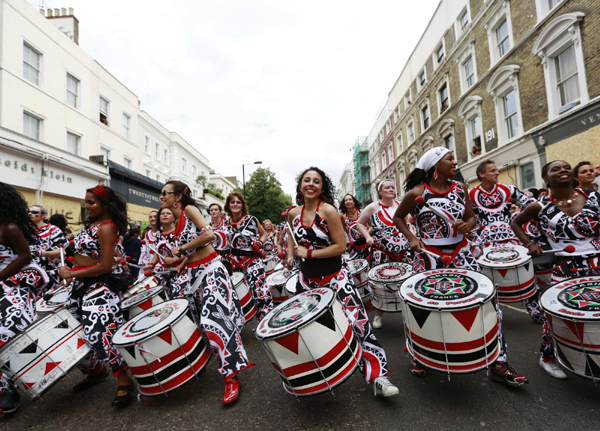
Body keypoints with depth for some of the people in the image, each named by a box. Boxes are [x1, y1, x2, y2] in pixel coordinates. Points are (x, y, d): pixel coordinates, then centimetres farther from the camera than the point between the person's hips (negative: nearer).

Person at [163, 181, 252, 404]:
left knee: (213, 318, -13)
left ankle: (232, 375, -5)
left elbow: (209, 235, -22)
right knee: (202, 320, 14)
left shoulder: (189, 209, -9)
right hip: (195, 273, 9)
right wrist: (182, 265, 8)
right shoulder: (177, 221, 15)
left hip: (210, 270, -9)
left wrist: (182, 248, -14)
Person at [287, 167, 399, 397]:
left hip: (334, 275, -5)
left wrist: (310, 253, -19)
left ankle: (378, 376, 4)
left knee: (357, 321, -11)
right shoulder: (293, 213, -2)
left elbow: (340, 246, -19)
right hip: (307, 276, 6)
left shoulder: (328, 211, -17)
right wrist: (291, 255, 1)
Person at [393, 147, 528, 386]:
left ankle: (498, 363, 19)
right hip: (429, 258, -4)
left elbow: (471, 217, 14)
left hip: (460, 254, 4)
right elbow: (398, 217, 3)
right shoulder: (417, 194, -9)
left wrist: (467, 225, -9)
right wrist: (412, 238, -10)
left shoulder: (460, 189, 4)